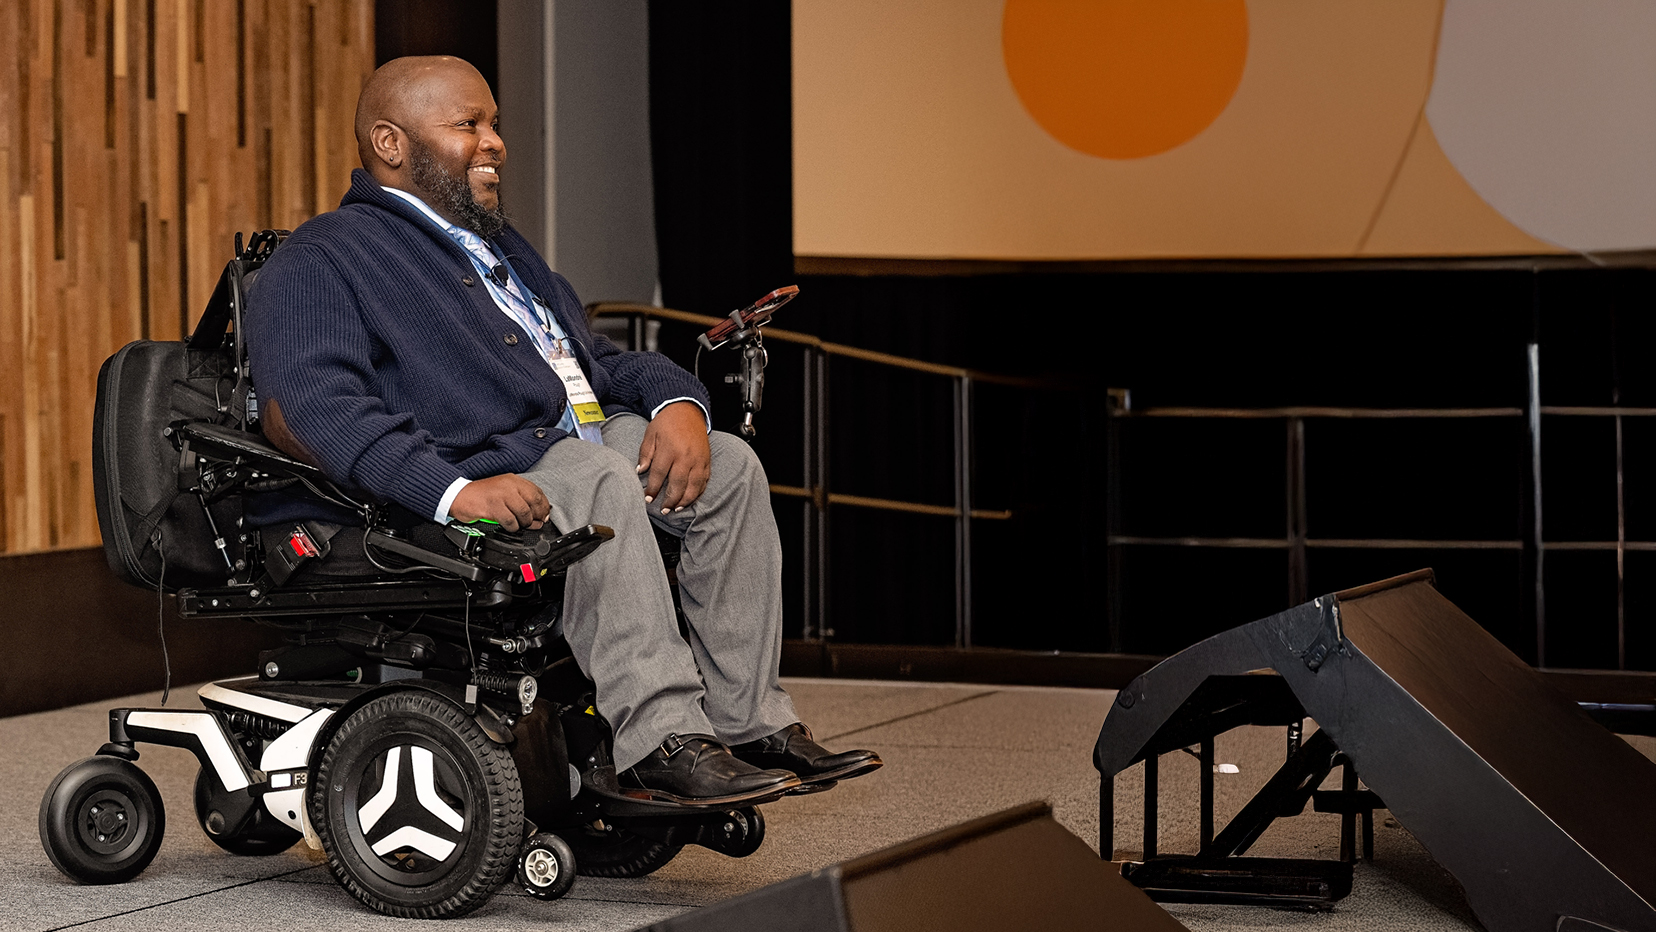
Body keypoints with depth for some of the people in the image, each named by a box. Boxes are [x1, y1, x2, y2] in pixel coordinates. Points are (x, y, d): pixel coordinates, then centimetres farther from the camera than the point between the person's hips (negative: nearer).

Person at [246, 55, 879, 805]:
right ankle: (659, 742, -35)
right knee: (601, 483, -33)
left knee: (729, 467, -8)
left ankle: (747, 721, -10)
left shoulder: (496, 245, 29)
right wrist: (454, 489, -33)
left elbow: (595, 357, 27)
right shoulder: (320, 261, -1)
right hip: (480, 468, -9)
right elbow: (321, 405, -18)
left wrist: (677, 403, 2)